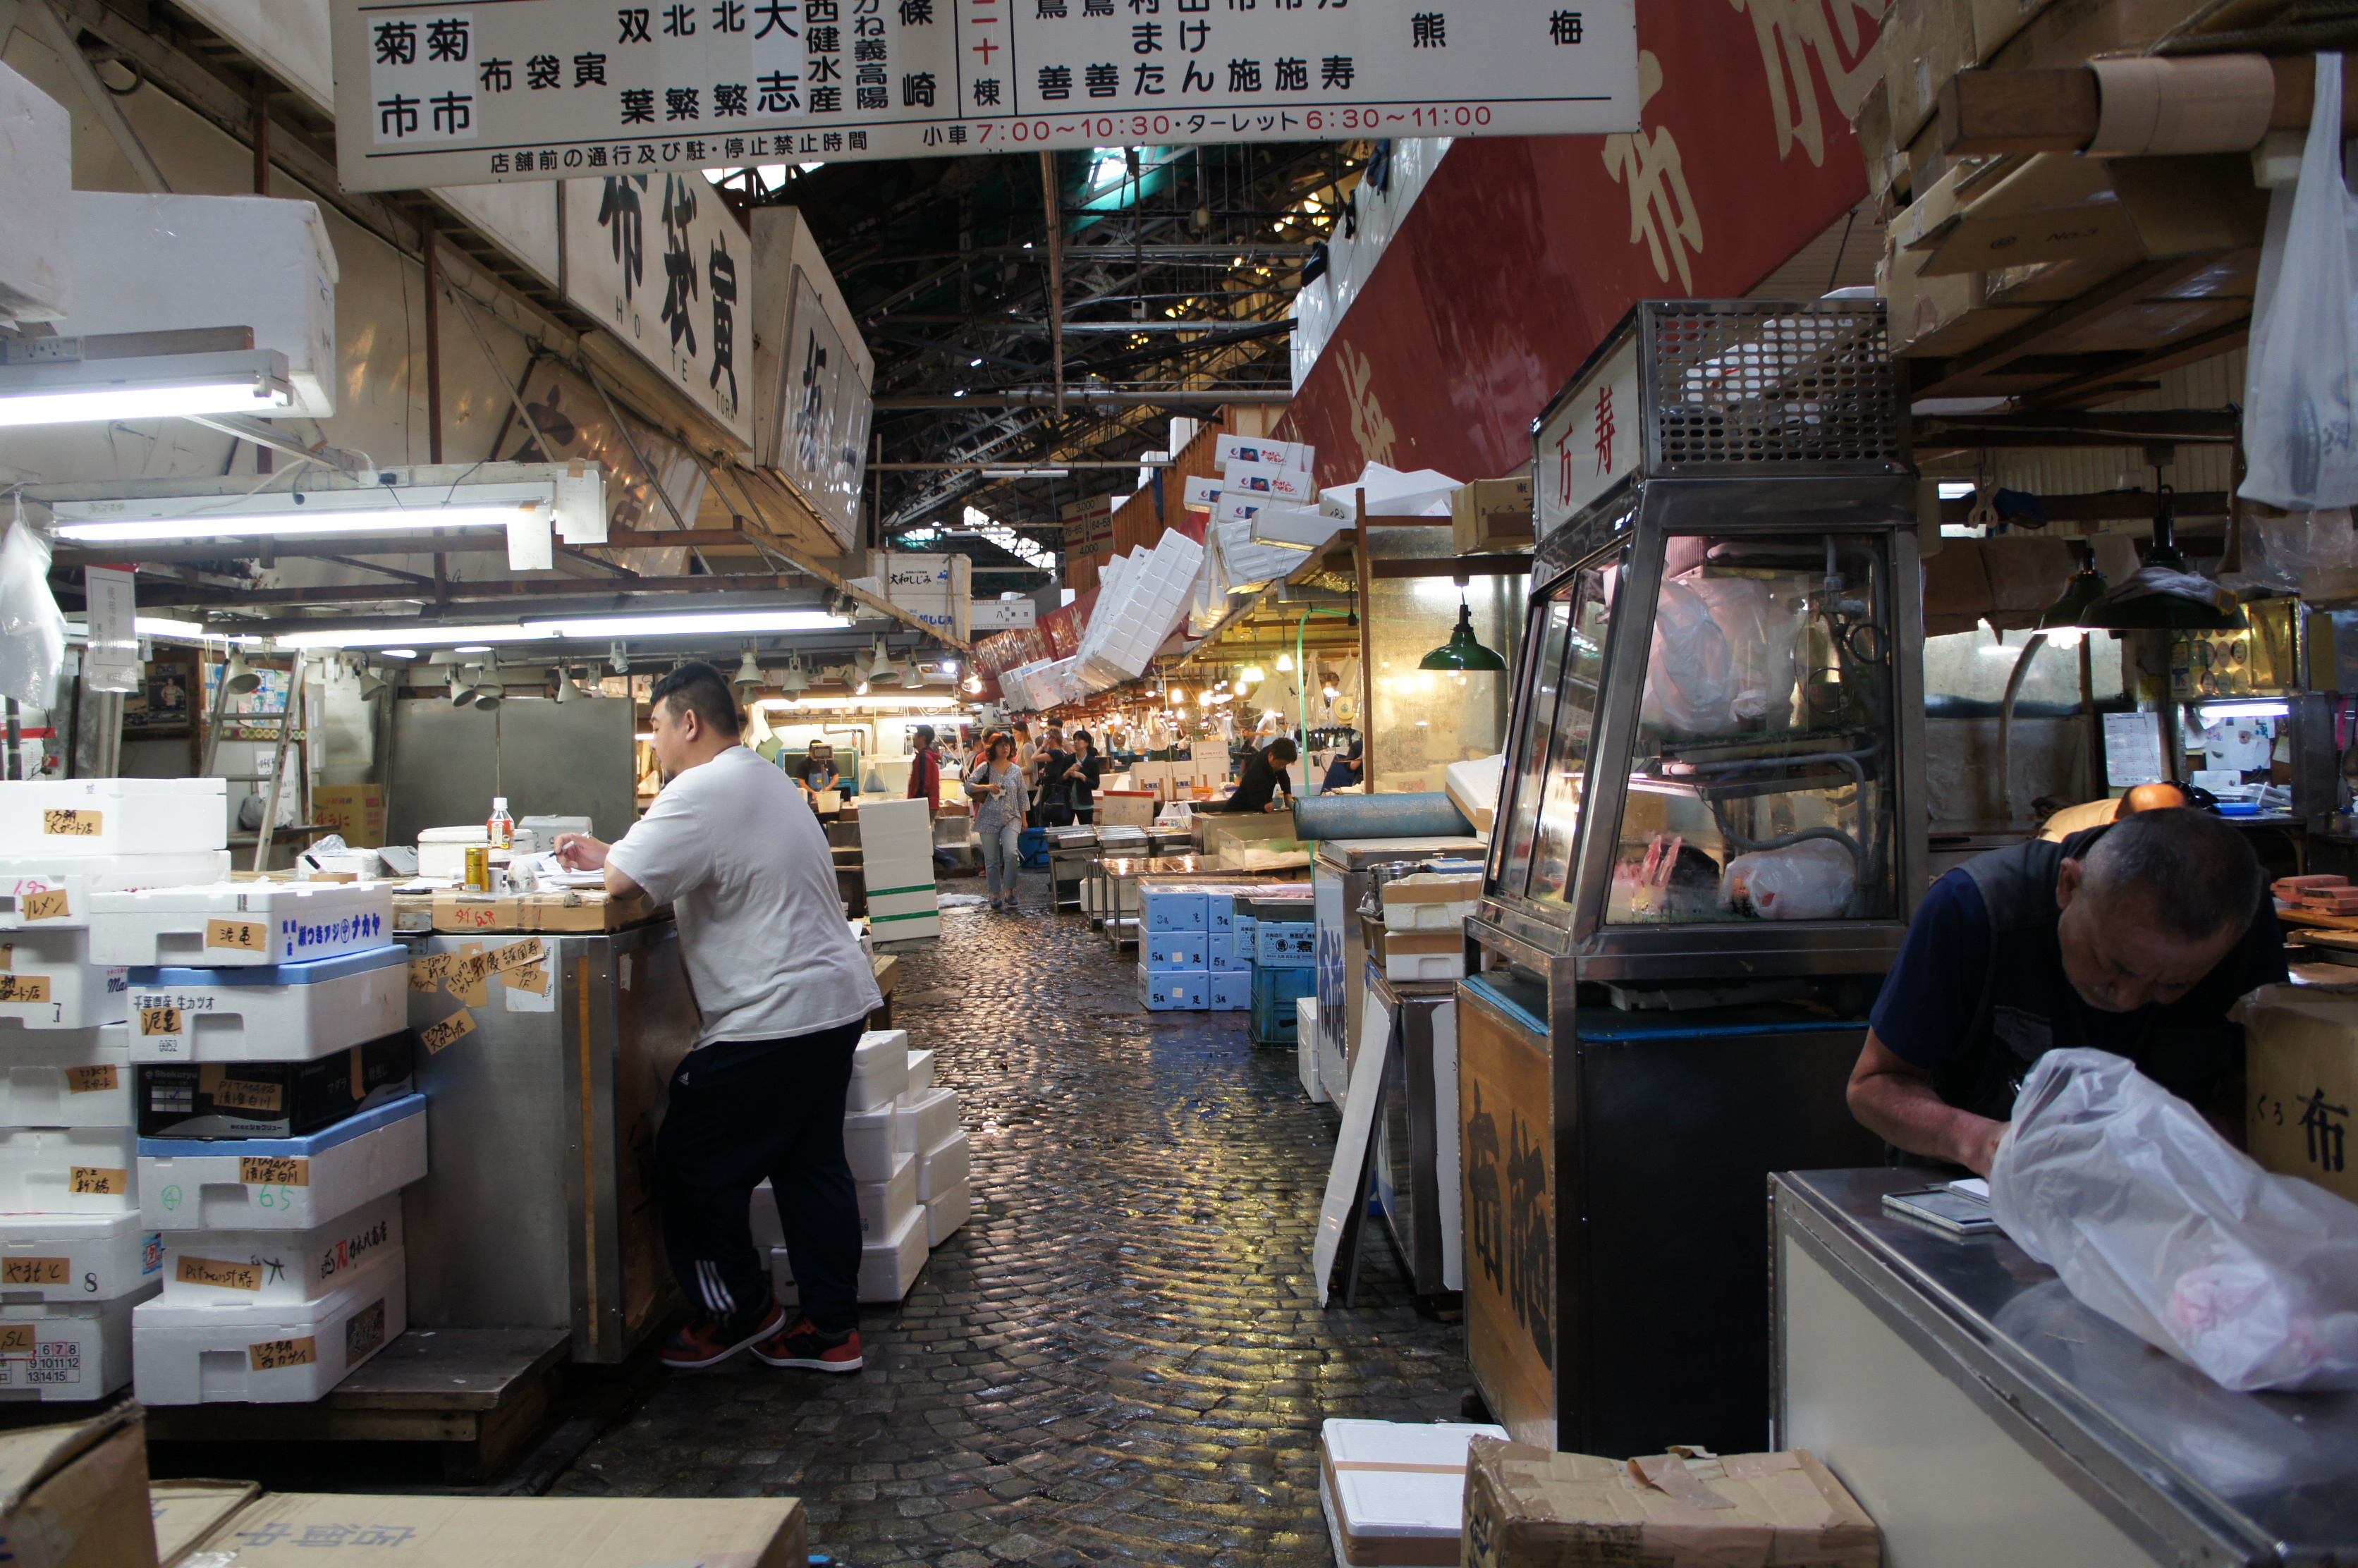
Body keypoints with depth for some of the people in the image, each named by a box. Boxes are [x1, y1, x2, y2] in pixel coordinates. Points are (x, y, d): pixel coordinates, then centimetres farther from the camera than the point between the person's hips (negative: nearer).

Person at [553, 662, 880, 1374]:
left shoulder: (702, 793, -16)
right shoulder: (763, 780, 18)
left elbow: (621, 881, -19)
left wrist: (599, 859, 5)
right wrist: (608, 854, 17)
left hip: (773, 1018, -10)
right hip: (836, 1002, 10)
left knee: (691, 1168, 5)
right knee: (813, 1167, 15)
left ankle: (740, 1313, 19)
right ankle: (832, 1329, 21)